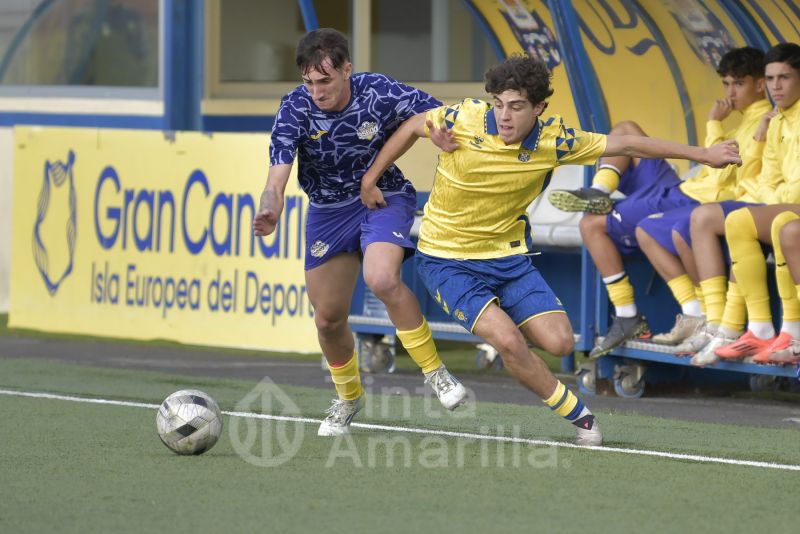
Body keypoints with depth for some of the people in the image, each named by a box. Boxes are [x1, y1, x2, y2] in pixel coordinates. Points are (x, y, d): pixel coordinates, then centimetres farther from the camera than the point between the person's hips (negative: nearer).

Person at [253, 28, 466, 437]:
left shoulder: (378, 92, -21)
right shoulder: (295, 108, -19)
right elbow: (278, 173, -26)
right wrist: (270, 211, -47)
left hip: (384, 197, -3)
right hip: (328, 211, 3)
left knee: (382, 279, -32)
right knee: (328, 319, 7)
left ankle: (435, 373, -16)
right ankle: (348, 397, 37)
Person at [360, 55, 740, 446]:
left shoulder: (553, 140, -13)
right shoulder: (463, 119, -21)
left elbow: (626, 145, -3)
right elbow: (412, 127, 0)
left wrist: (703, 154, 0)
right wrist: (370, 178, 5)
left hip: (508, 256, 3)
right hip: (448, 261, -3)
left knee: (559, 342, -9)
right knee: (508, 340, -23)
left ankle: (499, 332, 26)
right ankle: (577, 414, -2)